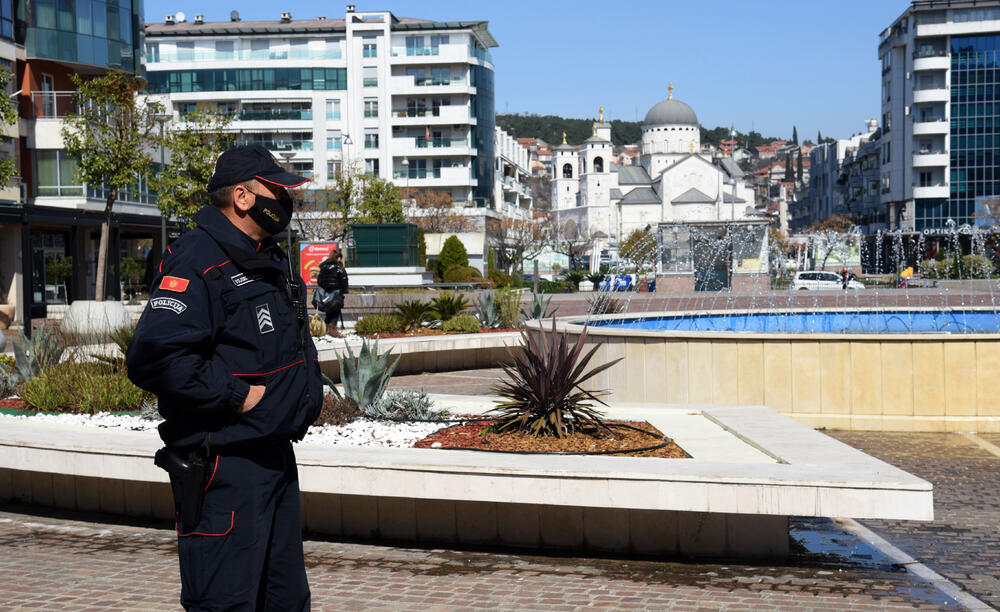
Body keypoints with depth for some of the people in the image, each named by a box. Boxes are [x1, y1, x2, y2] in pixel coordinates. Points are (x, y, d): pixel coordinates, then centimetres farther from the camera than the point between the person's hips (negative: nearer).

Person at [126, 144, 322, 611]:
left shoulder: (271, 261, 15)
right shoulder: (196, 262, -16)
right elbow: (153, 357, -29)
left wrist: (307, 393, 15)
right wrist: (236, 396, -23)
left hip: (276, 457, 10)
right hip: (223, 466, -9)